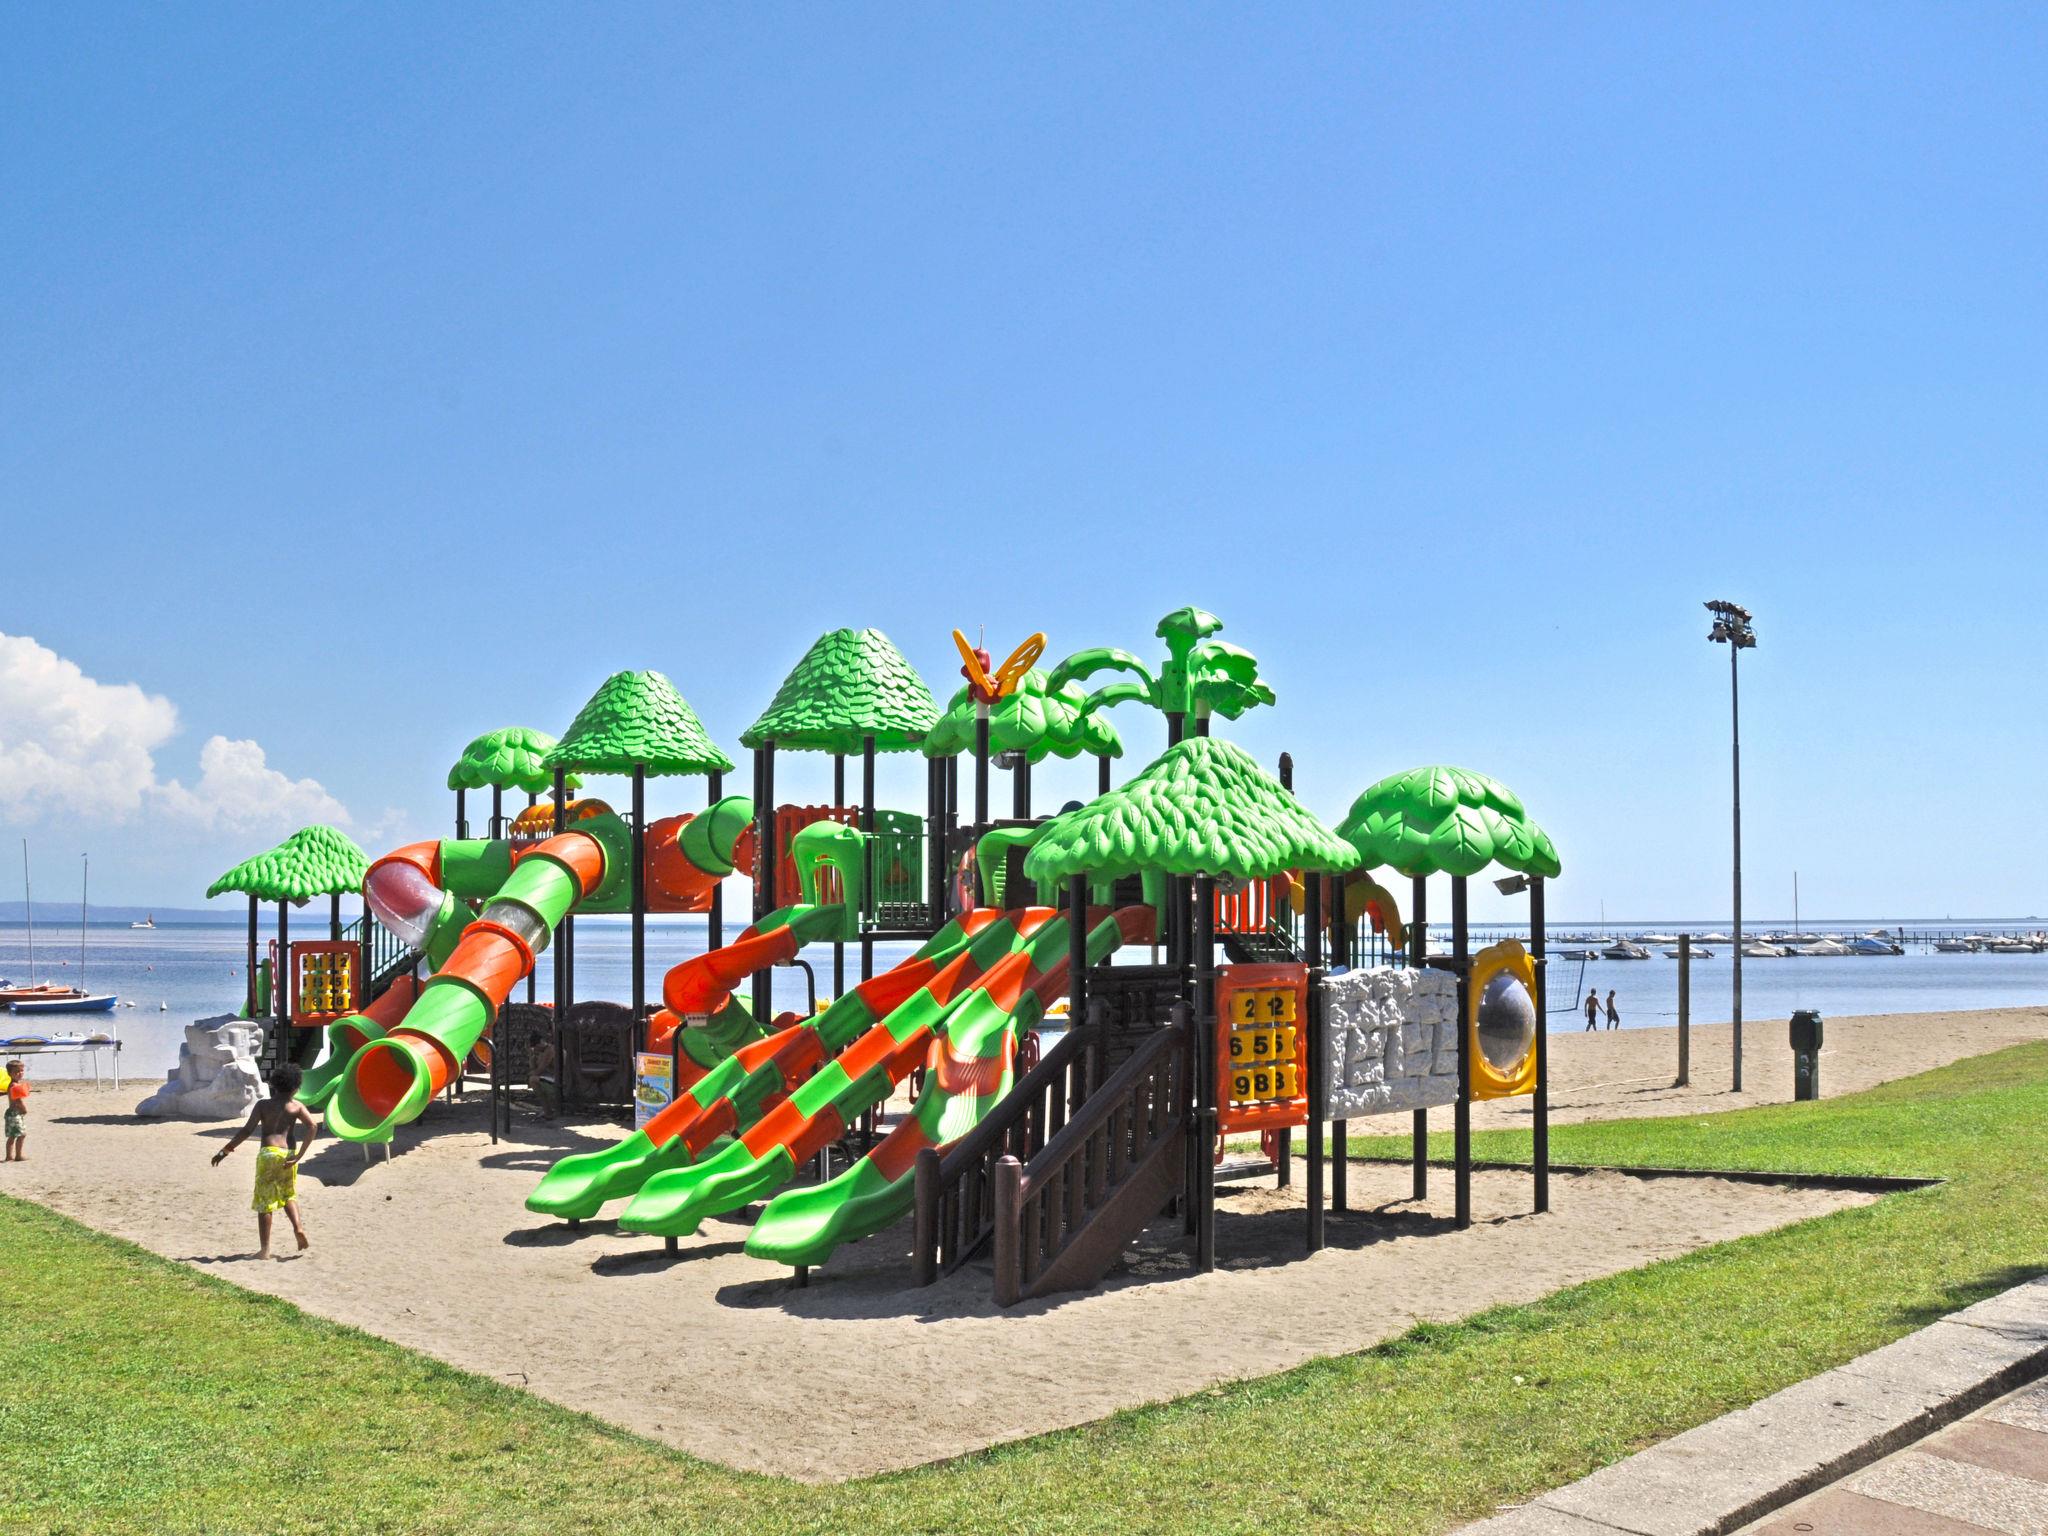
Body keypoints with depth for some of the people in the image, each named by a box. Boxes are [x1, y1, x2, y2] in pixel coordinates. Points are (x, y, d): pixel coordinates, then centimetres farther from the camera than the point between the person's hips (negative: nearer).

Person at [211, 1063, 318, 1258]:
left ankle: (264, 1249, 1)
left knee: (265, 1202, 4)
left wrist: (224, 1151, 2)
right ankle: (298, 1227, 1)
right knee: (288, 1195, 24)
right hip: (288, 1155, 2)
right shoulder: (297, 1106, 8)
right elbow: (313, 1126, -8)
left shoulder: (263, 1105, 6)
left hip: (268, 1154, -2)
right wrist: (299, 1156, -8)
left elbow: (247, 1130, -4)